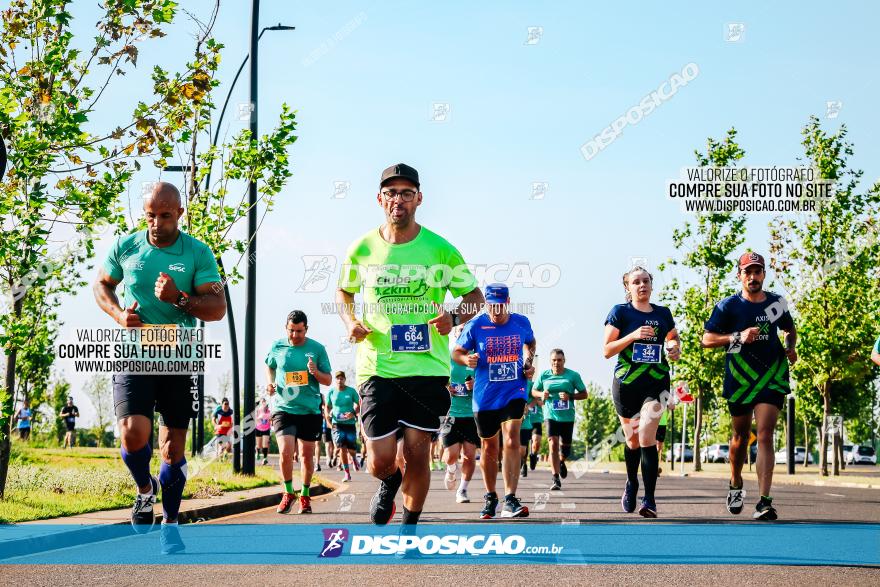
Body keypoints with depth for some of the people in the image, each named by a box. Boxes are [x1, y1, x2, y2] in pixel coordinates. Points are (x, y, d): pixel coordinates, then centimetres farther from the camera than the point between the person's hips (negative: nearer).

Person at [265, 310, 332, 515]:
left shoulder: (317, 349, -1)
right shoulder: (277, 347, 2)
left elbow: (328, 380, 3)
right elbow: (269, 366, 22)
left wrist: (316, 373, -17)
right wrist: (270, 382, 3)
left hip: (310, 410, 1)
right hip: (283, 408, 0)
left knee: (307, 455, 7)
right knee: (285, 452, -14)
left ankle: (305, 496, 25)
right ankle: (288, 493, 8)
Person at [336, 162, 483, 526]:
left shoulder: (440, 250, -1)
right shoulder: (362, 249, 3)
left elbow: (475, 296, 9)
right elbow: (344, 291, 21)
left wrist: (454, 317, -12)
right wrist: (350, 322, 1)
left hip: (428, 368, -1)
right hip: (377, 367, 1)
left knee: (417, 455, 1)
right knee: (380, 462, -3)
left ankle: (409, 529, 21)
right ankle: (389, 483, 34)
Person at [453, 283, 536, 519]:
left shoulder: (521, 323, 1)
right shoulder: (475, 325, -5)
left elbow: (530, 342, 23)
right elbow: (456, 352, 4)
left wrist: (529, 362, 6)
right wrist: (466, 359, -18)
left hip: (514, 391, 0)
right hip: (485, 396, 0)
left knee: (512, 440, -18)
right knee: (488, 447, 11)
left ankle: (510, 500, -22)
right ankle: (490, 497, 31)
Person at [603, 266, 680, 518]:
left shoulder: (662, 313, 8)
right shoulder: (620, 312, -1)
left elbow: (673, 337, 26)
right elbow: (607, 350, -4)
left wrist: (675, 349, 3)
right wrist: (633, 335, -17)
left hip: (657, 382, 0)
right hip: (626, 383, 0)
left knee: (647, 437, -15)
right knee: (632, 440, 11)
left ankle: (649, 499, -16)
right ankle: (631, 484, 39)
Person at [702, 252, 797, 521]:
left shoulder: (777, 302, 9)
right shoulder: (728, 305, -1)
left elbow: (790, 329, 27)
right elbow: (707, 339, -4)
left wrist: (790, 347, 5)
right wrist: (738, 337, -17)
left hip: (772, 377, 0)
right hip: (739, 378, 0)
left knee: (765, 435, -12)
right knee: (741, 436, 12)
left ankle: (764, 502, -18)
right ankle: (735, 484, 40)